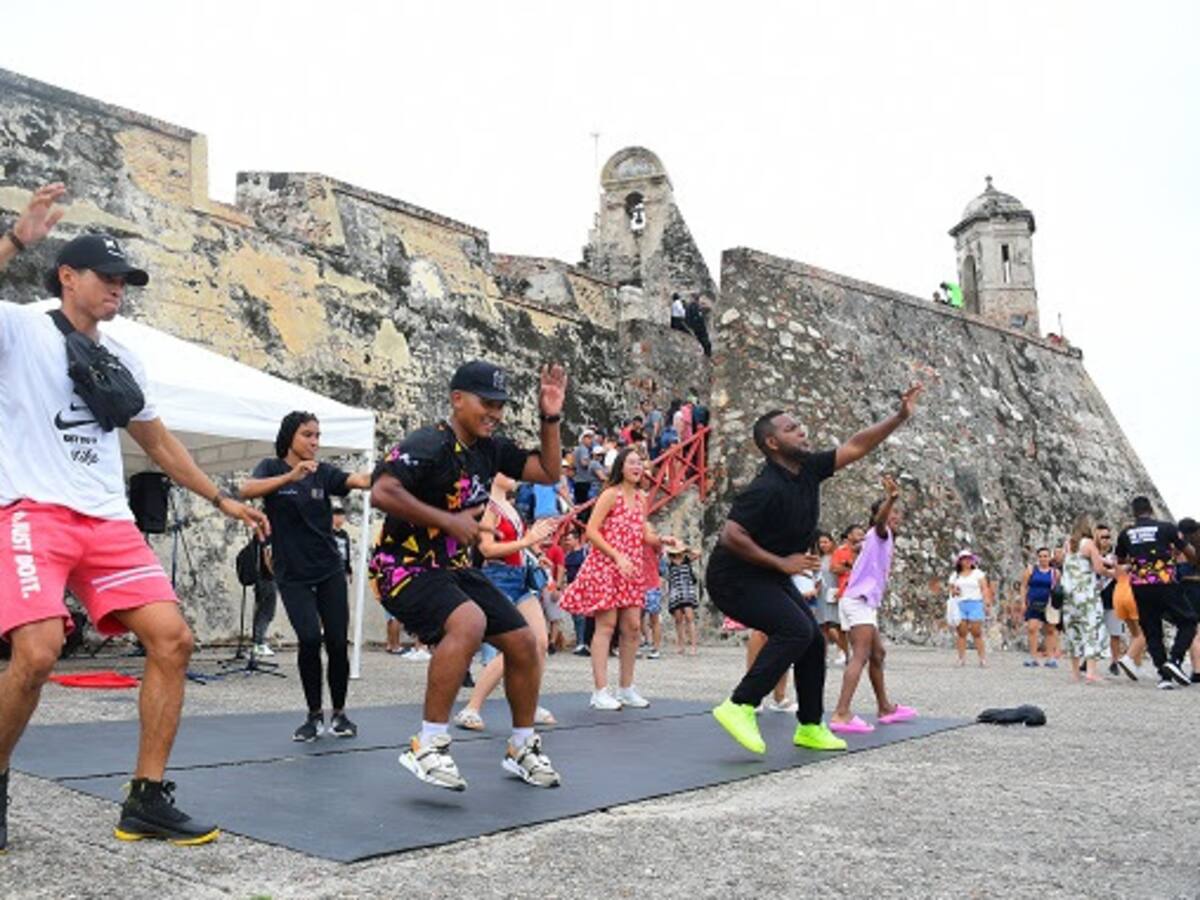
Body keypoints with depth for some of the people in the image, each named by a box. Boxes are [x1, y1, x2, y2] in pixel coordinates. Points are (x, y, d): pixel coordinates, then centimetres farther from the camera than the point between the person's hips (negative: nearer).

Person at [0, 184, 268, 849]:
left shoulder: (123, 360, 18)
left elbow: (158, 443, 26)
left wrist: (221, 500, 23)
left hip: (109, 520, 6)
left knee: (172, 638, -7)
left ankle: (146, 802, 3)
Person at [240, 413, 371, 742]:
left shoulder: (323, 472, 3)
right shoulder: (272, 468, -1)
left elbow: (360, 480, -15)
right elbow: (247, 490, -22)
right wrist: (291, 476, -35)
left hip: (330, 570, 2)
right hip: (292, 574, -2)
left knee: (337, 641, -1)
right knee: (309, 638, -16)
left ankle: (339, 712, 20)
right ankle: (315, 715, 4)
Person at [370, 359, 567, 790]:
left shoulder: (491, 449, 5)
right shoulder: (427, 445, -19)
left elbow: (548, 473, 11)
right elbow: (381, 492, -32)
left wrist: (551, 419, 0)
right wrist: (449, 520, -29)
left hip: (455, 568, 9)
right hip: (405, 567, -8)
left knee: (523, 641, 6)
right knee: (469, 622, -36)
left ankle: (522, 749, 26)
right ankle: (428, 746, -25)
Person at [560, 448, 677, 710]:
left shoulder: (641, 498, 14)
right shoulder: (611, 494, -8)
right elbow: (592, 531, -13)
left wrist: (661, 540, 0)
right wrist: (618, 556, -19)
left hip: (631, 569, 7)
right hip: (606, 566, -7)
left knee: (632, 626, 5)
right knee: (606, 625, -6)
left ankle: (626, 688, 16)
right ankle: (600, 691, -3)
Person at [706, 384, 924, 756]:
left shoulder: (808, 468, -1)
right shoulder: (766, 489, -26)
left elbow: (856, 446, 6)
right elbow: (731, 536, -29)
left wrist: (901, 416, 0)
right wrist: (782, 563, -24)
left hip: (772, 576, 9)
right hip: (736, 577, -9)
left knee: (813, 641, 9)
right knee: (796, 630, -25)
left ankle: (810, 727, 22)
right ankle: (740, 707, -20)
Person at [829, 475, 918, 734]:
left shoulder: (886, 540, 24)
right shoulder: (879, 533, -4)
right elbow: (879, 520, -30)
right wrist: (891, 499, -48)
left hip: (866, 602, 10)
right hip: (859, 601, -10)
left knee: (878, 654, 19)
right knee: (860, 656, -19)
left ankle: (884, 708, 31)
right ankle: (841, 715, -29)